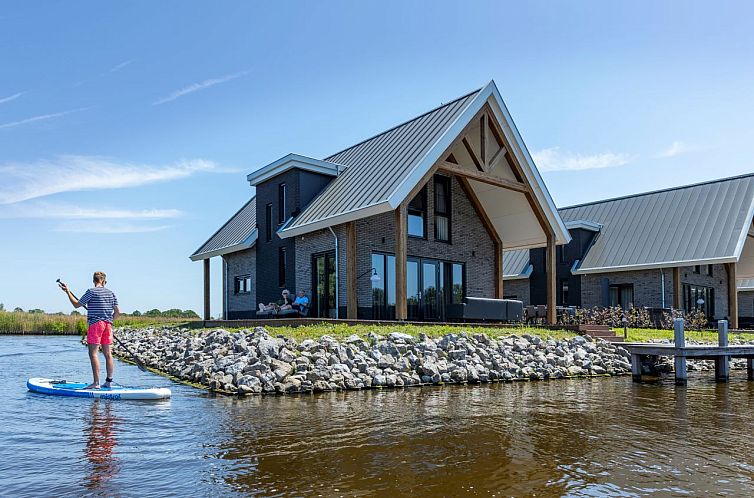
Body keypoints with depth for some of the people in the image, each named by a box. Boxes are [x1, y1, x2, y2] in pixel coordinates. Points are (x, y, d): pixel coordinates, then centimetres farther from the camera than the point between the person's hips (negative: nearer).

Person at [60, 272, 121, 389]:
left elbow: (76, 304, 2)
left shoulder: (91, 292, -5)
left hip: (95, 324, -6)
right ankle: (109, 381, 13)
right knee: (107, 353, 9)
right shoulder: (111, 293, 11)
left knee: (93, 353, -6)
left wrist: (68, 292, 12)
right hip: (107, 324, 6)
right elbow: (117, 312, 10)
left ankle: (96, 383, -10)